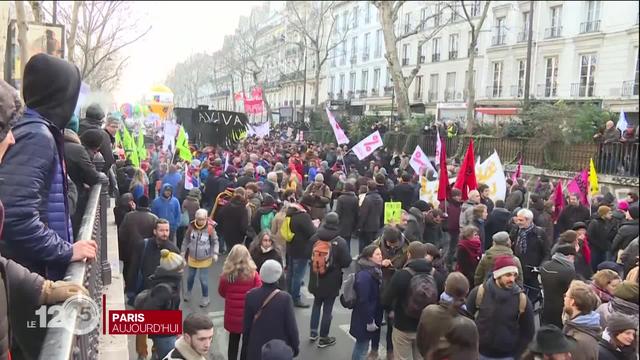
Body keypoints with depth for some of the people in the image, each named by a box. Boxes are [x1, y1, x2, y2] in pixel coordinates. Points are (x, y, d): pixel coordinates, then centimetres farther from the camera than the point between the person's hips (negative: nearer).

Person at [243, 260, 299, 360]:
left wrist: (246, 341, 15)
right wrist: (295, 346, 2)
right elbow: (291, 326, -13)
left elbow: (247, 323, -2)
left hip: (256, 348, 3)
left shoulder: (251, 295, -12)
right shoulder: (285, 298, -21)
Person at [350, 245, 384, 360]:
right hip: (364, 318, -9)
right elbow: (363, 300, -26)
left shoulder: (374, 270, 5)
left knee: (361, 344, 23)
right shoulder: (364, 275, -26)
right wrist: (369, 321, -21)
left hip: (374, 314, 9)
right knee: (362, 345, 4)